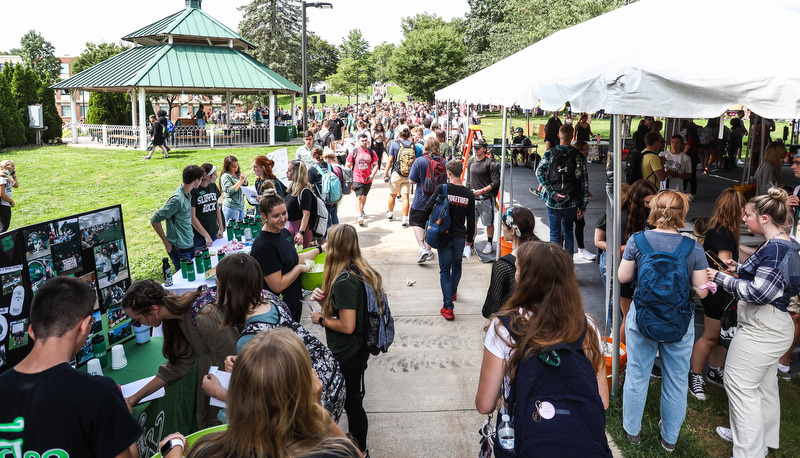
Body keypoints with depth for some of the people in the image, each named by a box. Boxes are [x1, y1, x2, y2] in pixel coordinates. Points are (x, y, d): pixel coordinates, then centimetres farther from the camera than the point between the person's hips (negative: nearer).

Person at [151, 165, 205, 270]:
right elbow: (154, 221, -19)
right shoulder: (177, 199, -22)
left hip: (190, 245, 8)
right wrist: (166, 243, -13)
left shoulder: (188, 194, 5)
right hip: (180, 250, -8)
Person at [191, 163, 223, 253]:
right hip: (198, 235, -6)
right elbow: (192, 217, -16)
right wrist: (206, 236, -16)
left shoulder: (213, 186, 6)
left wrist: (221, 228, 13)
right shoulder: (193, 190, -14)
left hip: (214, 233, 6)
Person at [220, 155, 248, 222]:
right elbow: (230, 191, -18)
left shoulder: (238, 175, 12)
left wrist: (245, 182, 1)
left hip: (241, 206, 7)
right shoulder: (225, 176, -8)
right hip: (231, 207, -7)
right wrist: (240, 180, -18)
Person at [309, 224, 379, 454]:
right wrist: (324, 296, 0)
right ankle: (356, 441, 42)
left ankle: (360, 450, 28)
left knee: (352, 402, 10)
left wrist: (321, 319, -13)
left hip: (347, 354, -9)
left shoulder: (344, 281, -28)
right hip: (359, 348, 9)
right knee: (353, 399, 24)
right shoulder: (362, 271, -1)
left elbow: (347, 326, -28)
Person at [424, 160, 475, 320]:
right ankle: (452, 293, 46)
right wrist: (470, 239, 18)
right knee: (457, 265, 25)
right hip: (460, 236, 3)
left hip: (444, 236, -3)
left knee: (445, 270, 2)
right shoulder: (469, 195, -2)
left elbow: (428, 207, -16)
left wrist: (426, 223, 5)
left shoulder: (442, 189, -12)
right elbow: (471, 220, 5)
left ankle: (448, 307, -3)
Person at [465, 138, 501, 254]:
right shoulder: (470, 162, 10)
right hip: (472, 199, 5)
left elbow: (496, 182, -11)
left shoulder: (490, 164, -9)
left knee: (489, 223, 6)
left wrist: (482, 190, -18)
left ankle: (489, 244, 21)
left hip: (486, 199, -5)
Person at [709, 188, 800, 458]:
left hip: (760, 331, -10)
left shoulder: (775, 249, -22)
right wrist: (739, 269, 12)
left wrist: (722, 278, -18)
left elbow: (759, 293, -26)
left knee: (740, 385, -2)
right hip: (771, 327, 10)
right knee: (764, 386, 21)